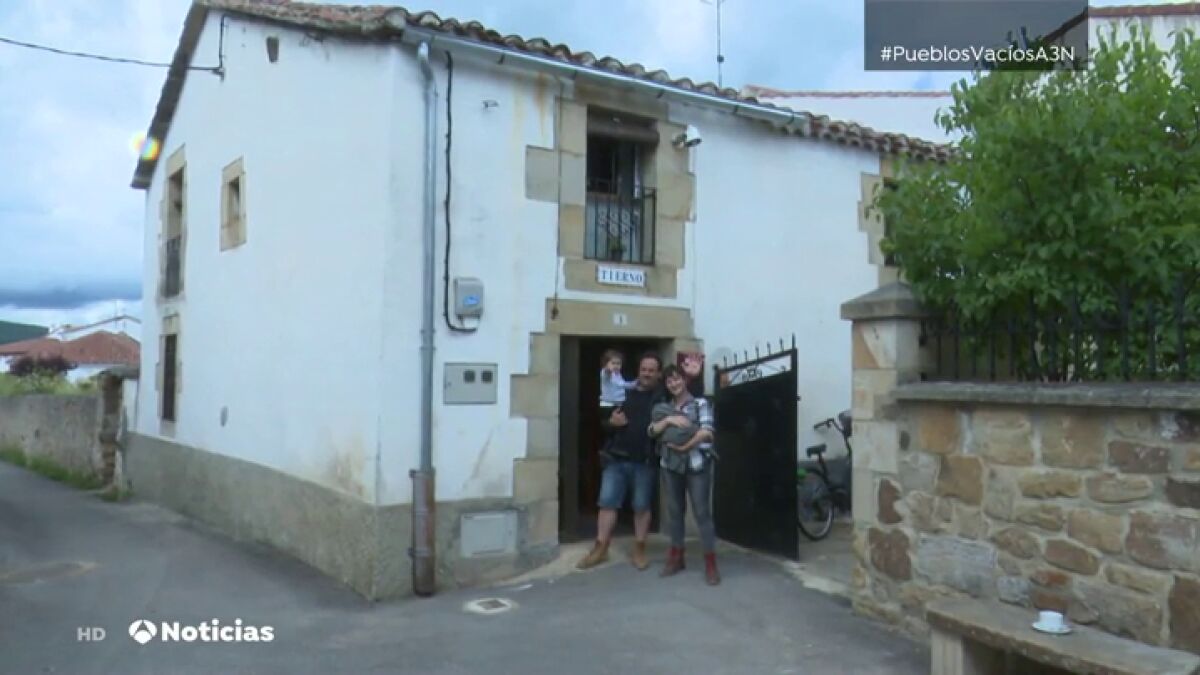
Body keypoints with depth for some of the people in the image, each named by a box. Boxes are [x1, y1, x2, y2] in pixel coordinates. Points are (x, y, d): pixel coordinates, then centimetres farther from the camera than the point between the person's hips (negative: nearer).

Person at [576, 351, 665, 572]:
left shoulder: (662, 397, 0)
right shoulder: (624, 393, 12)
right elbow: (604, 422, 16)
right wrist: (611, 422, -5)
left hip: (645, 462, -3)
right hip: (616, 458, 3)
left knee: (642, 506, 6)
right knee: (607, 502, 3)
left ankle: (639, 551, 18)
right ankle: (600, 549, 12)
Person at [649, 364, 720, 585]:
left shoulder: (700, 403, 2)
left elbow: (706, 432, -9)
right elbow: (652, 430, 2)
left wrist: (685, 446, -11)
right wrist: (668, 420, -14)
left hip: (697, 464, -4)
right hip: (671, 465, 5)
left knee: (702, 512, -6)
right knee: (674, 510, 10)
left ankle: (711, 563, -1)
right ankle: (676, 557, 21)